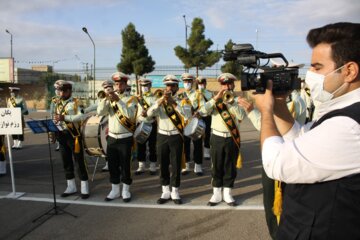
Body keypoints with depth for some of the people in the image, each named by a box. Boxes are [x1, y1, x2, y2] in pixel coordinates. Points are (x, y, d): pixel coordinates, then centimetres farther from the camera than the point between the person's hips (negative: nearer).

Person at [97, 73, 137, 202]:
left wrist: (118, 100, -26)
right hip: (111, 138, 4)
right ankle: (115, 190, 24)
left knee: (125, 165, 5)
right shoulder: (110, 99, 7)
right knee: (112, 165, 11)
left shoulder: (131, 99, -5)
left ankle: (126, 191, 19)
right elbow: (100, 112, -7)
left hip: (125, 138, -4)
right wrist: (106, 98, -18)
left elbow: (130, 114, -23)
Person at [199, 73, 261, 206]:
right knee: (217, 167, 7)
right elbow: (203, 111, -15)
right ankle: (217, 193, 19)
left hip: (232, 138, 0)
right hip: (217, 138, 0)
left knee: (230, 167, 8)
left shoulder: (237, 101, 1)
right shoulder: (215, 101, 2)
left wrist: (230, 101, -21)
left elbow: (241, 116, -17)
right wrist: (216, 98, -19)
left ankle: (227, 193, 20)